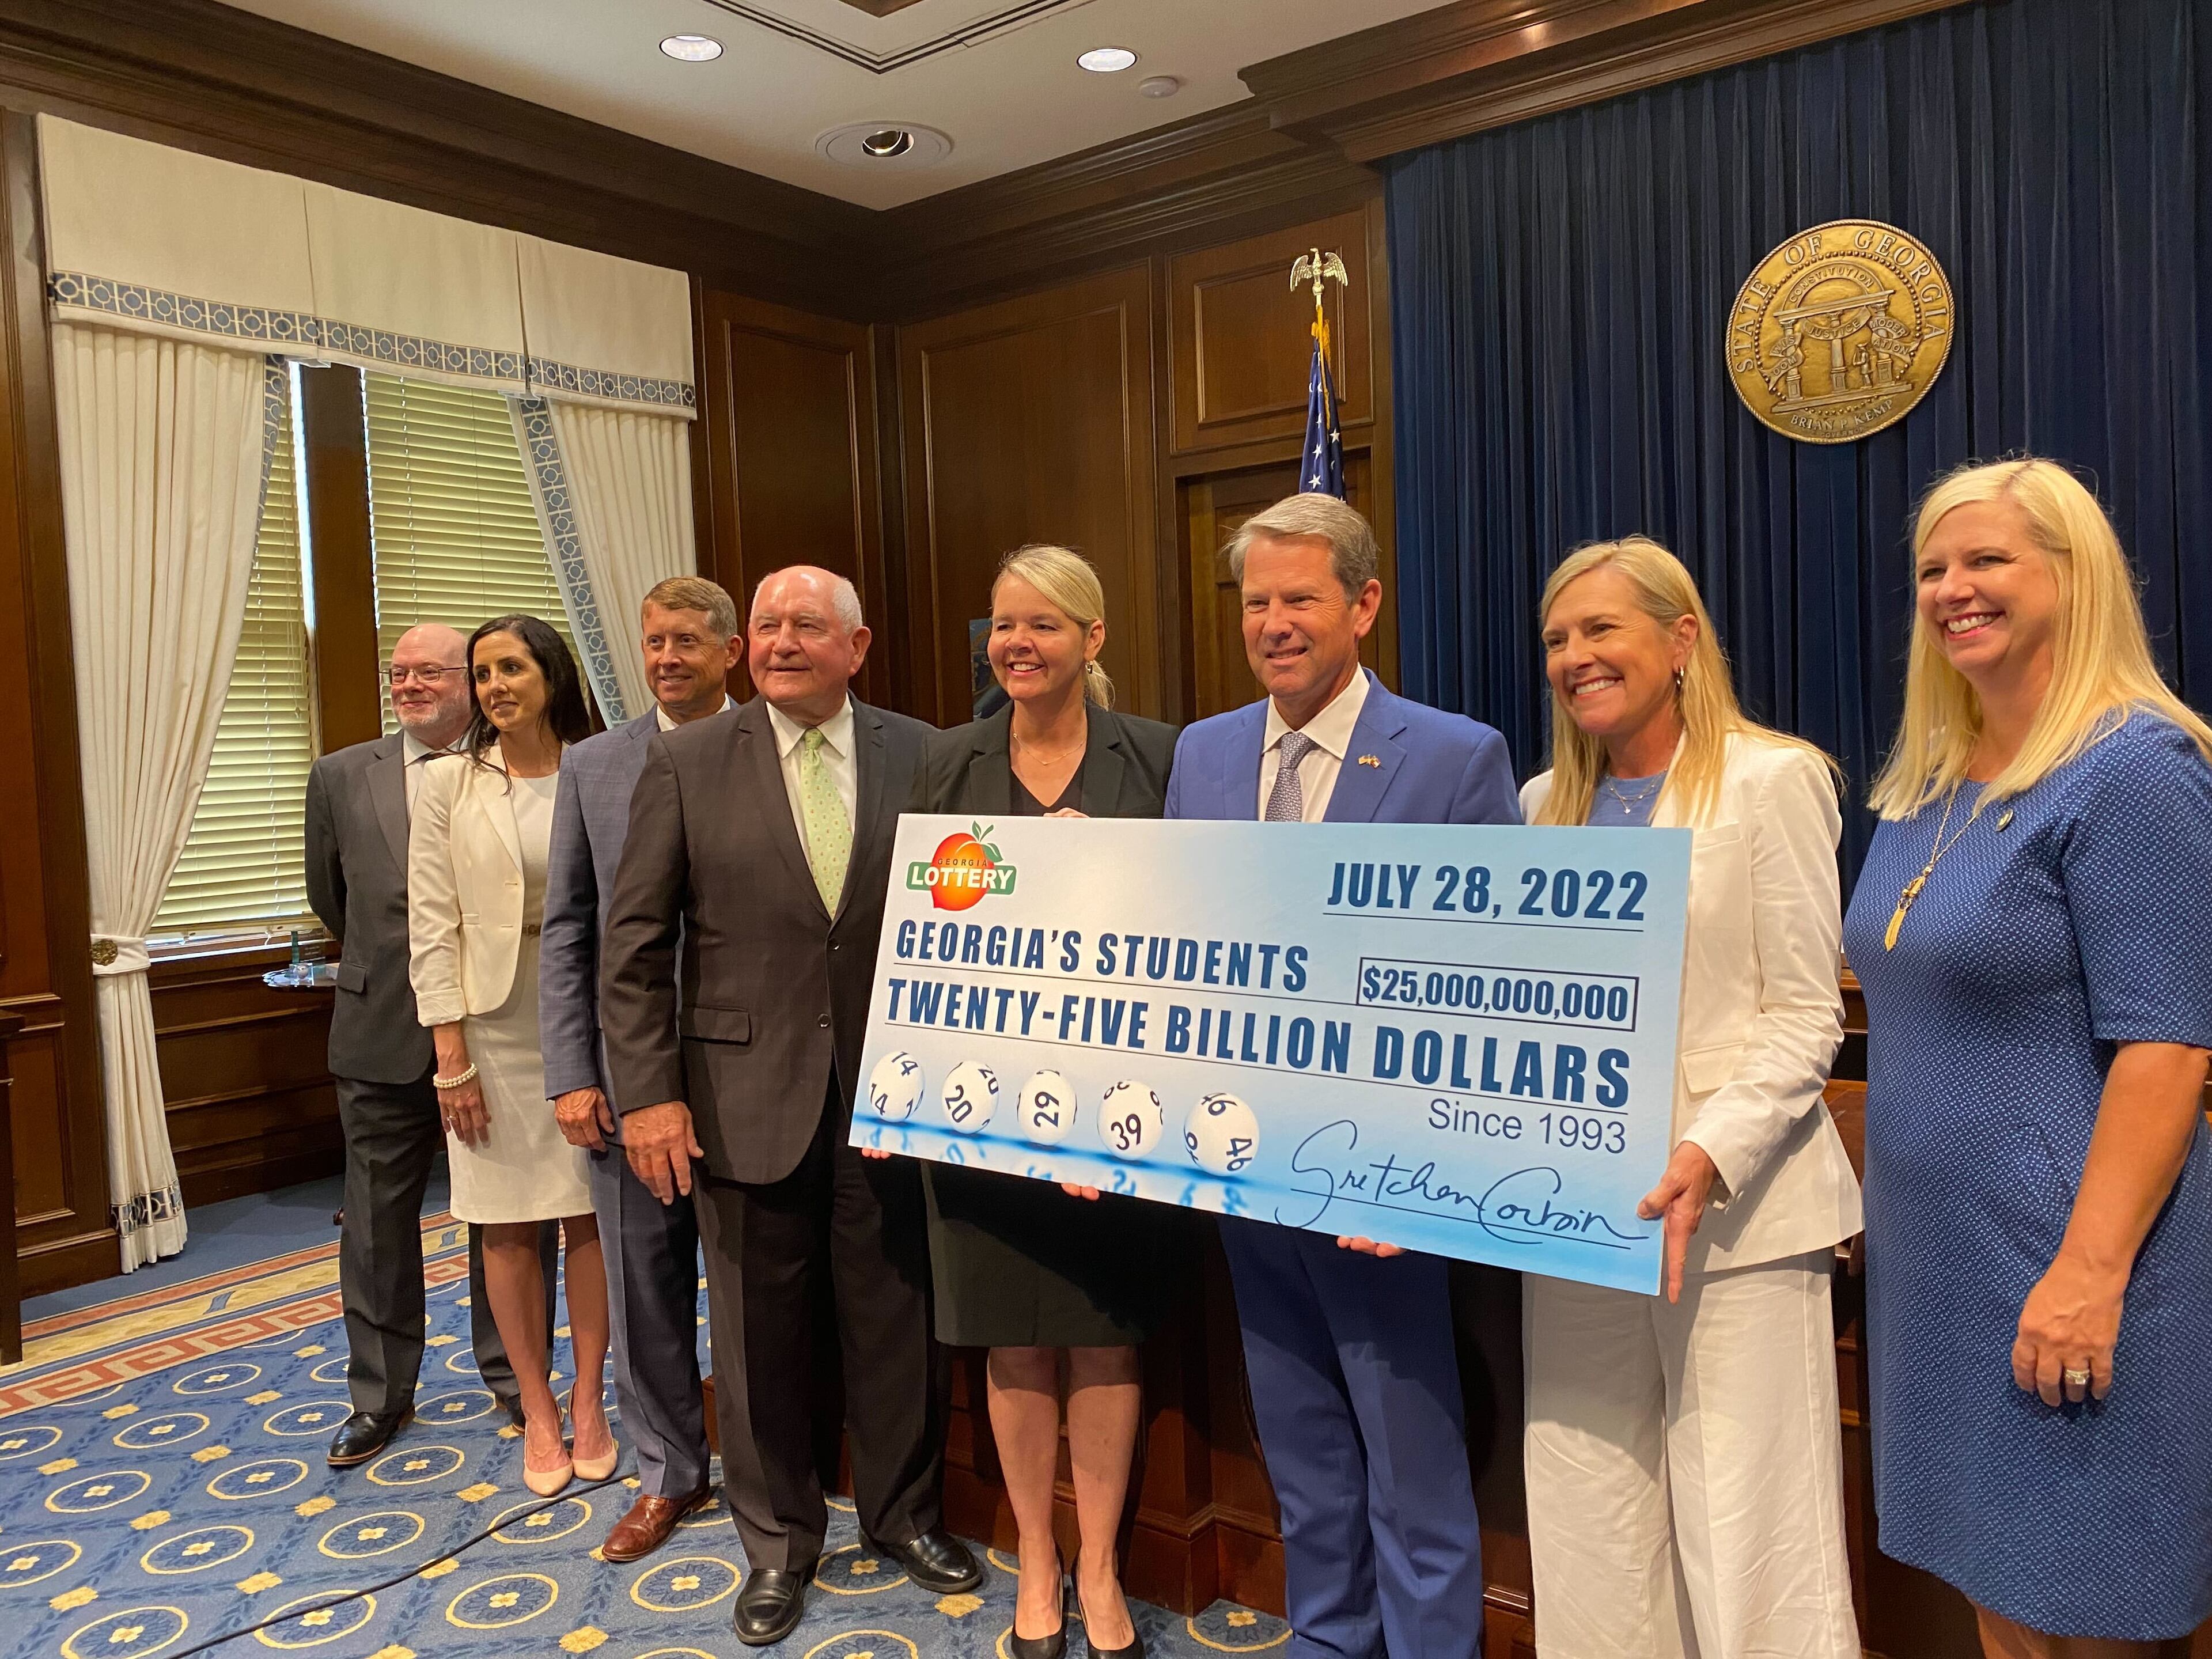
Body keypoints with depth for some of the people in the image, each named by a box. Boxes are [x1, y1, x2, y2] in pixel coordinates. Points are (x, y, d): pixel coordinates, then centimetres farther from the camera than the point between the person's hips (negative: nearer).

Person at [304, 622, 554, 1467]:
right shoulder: (341, 777, 3)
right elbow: (330, 895, 16)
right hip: (383, 1037, 2)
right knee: (378, 1223, 12)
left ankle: (512, 1375, 29)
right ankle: (380, 1394, 29)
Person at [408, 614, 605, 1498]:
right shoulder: (450, 782, 0)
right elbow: (432, 922, -2)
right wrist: (451, 1053, -7)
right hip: (494, 1024, 0)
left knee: (591, 1214, 7)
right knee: (508, 1224, 7)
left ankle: (588, 1398, 24)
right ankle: (537, 1409, 23)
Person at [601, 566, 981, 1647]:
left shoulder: (919, 755, 1)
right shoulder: (686, 762, -1)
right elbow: (635, 943, -1)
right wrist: (647, 1092, -6)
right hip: (748, 1097, 0)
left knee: (895, 1316, 13)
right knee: (761, 1332, 12)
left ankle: (904, 1515, 36)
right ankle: (778, 1540, 34)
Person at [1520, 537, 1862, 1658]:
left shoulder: (1771, 780, -3)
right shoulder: (1545, 806, 13)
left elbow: (1802, 1018, -7)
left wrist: (1706, 1159, -20)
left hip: (1731, 1214, -5)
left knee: (1748, 1547, 0)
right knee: (1587, 1544, 12)